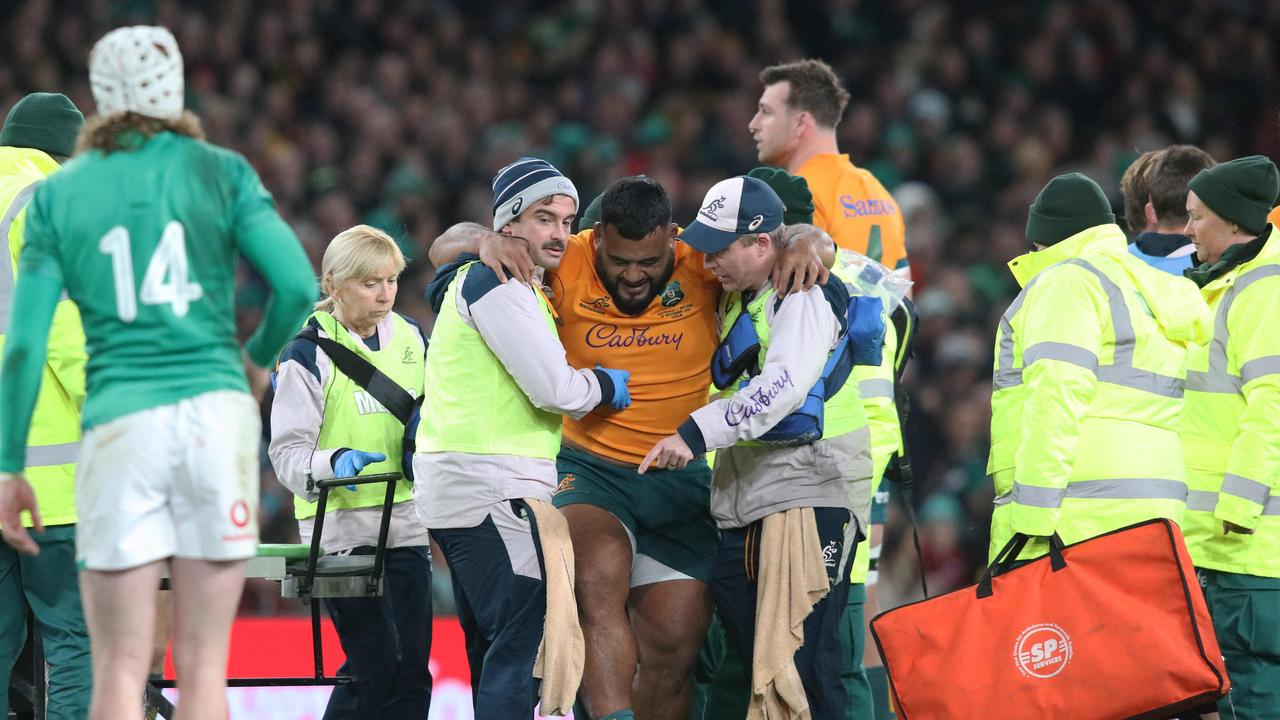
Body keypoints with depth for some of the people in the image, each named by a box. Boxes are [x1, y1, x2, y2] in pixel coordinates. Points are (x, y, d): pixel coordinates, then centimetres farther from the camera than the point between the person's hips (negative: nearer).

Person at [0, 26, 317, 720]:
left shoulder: (57, 195, 8)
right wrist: (258, 357, 18)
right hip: (216, 412, 0)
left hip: (119, 424, 0)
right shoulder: (220, 172, 7)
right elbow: (299, 285, -3)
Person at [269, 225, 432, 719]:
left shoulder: (410, 338, 10)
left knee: (412, 670, 2)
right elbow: (288, 453, -10)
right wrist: (333, 463, -29)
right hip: (341, 525, -6)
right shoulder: (309, 354, -7)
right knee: (375, 664, -14)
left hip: (406, 524, 6)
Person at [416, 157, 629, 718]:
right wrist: (606, 386, 2)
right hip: (490, 483, -11)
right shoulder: (497, 283, -11)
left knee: (498, 658, 12)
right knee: (526, 646, -16)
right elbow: (554, 389, -16)